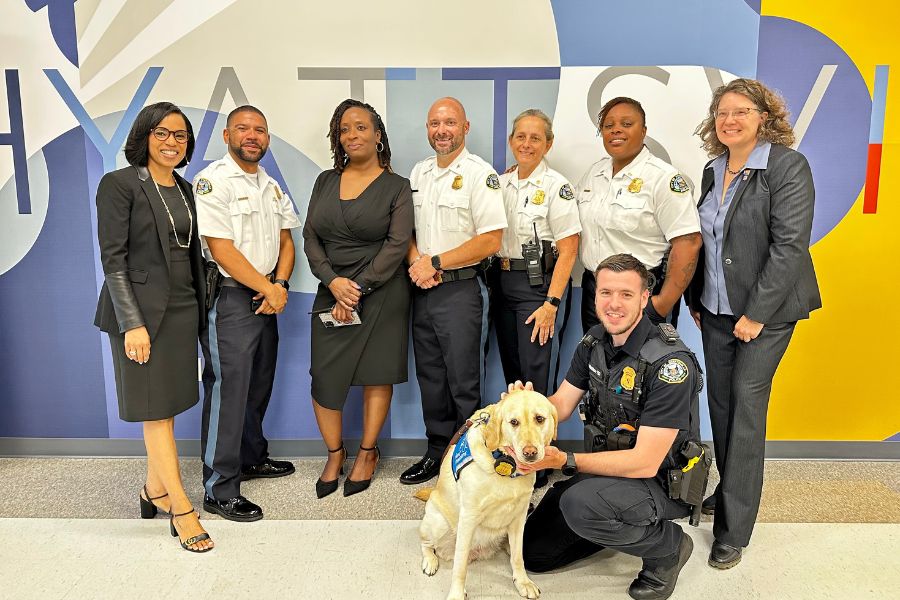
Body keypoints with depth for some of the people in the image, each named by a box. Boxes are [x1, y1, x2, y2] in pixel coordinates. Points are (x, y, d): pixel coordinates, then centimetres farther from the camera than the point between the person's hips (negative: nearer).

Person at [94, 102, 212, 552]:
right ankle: (181, 508, 7)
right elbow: (113, 259, -12)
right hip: (143, 310, -7)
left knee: (168, 404, 13)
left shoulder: (184, 189, 13)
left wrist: (200, 308, 12)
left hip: (183, 308, 7)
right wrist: (132, 323, -17)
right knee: (155, 408, 0)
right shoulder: (120, 184, -8)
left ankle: (154, 491, 28)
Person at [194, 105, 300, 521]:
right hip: (229, 299, -8)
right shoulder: (212, 182, -10)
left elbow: (286, 242, 15)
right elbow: (221, 249, -17)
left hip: (266, 298, 8)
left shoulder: (271, 186, 15)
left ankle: (252, 458, 36)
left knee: (259, 385, 17)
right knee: (228, 390, -5)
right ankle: (220, 491, 4)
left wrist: (279, 284, -3)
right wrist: (267, 289, -12)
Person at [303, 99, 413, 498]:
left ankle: (367, 453, 24)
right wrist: (334, 281, -10)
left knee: (376, 375, 5)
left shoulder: (396, 186, 0)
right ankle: (335, 453, 21)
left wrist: (358, 289, -15)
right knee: (324, 376, 0)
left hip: (381, 293, -3)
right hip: (331, 290, 3)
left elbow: (397, 245, -8)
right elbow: (310, 237, 6)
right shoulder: (325, 181, 11)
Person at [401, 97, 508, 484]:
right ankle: (437, 452, 28)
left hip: (461, 289, -6)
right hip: (422, 290, 7)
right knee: (430, 376, 14)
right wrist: (416, 262, -4)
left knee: (463, 382, 0)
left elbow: (490, 240, -15)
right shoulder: (419, 172, 13)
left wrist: (436, 263, -15)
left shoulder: (480, 174, -8)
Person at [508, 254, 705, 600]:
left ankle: (668, 546, -7)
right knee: (534, 552, 3)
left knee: (579, 503, -36)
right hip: (612, 462, 7)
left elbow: (645, 463, -28)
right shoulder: (595, 341, -3)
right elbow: (560, 405, 3)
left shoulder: (670, 362, -26)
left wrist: (564, 461, -35)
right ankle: (620, 526, 23)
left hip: (663, 479, -6)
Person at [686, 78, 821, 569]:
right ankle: (728, 491, 31)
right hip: (715, 308, 6)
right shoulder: (713, 170, 10)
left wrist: (756, 313, -19)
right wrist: (694, 298, 12)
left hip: (766, 309, -6)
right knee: (720, 400, 11)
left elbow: (790, 244, -17)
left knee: (746, 405, -5)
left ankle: (733, 531, 4)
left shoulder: (788, 165, -10)